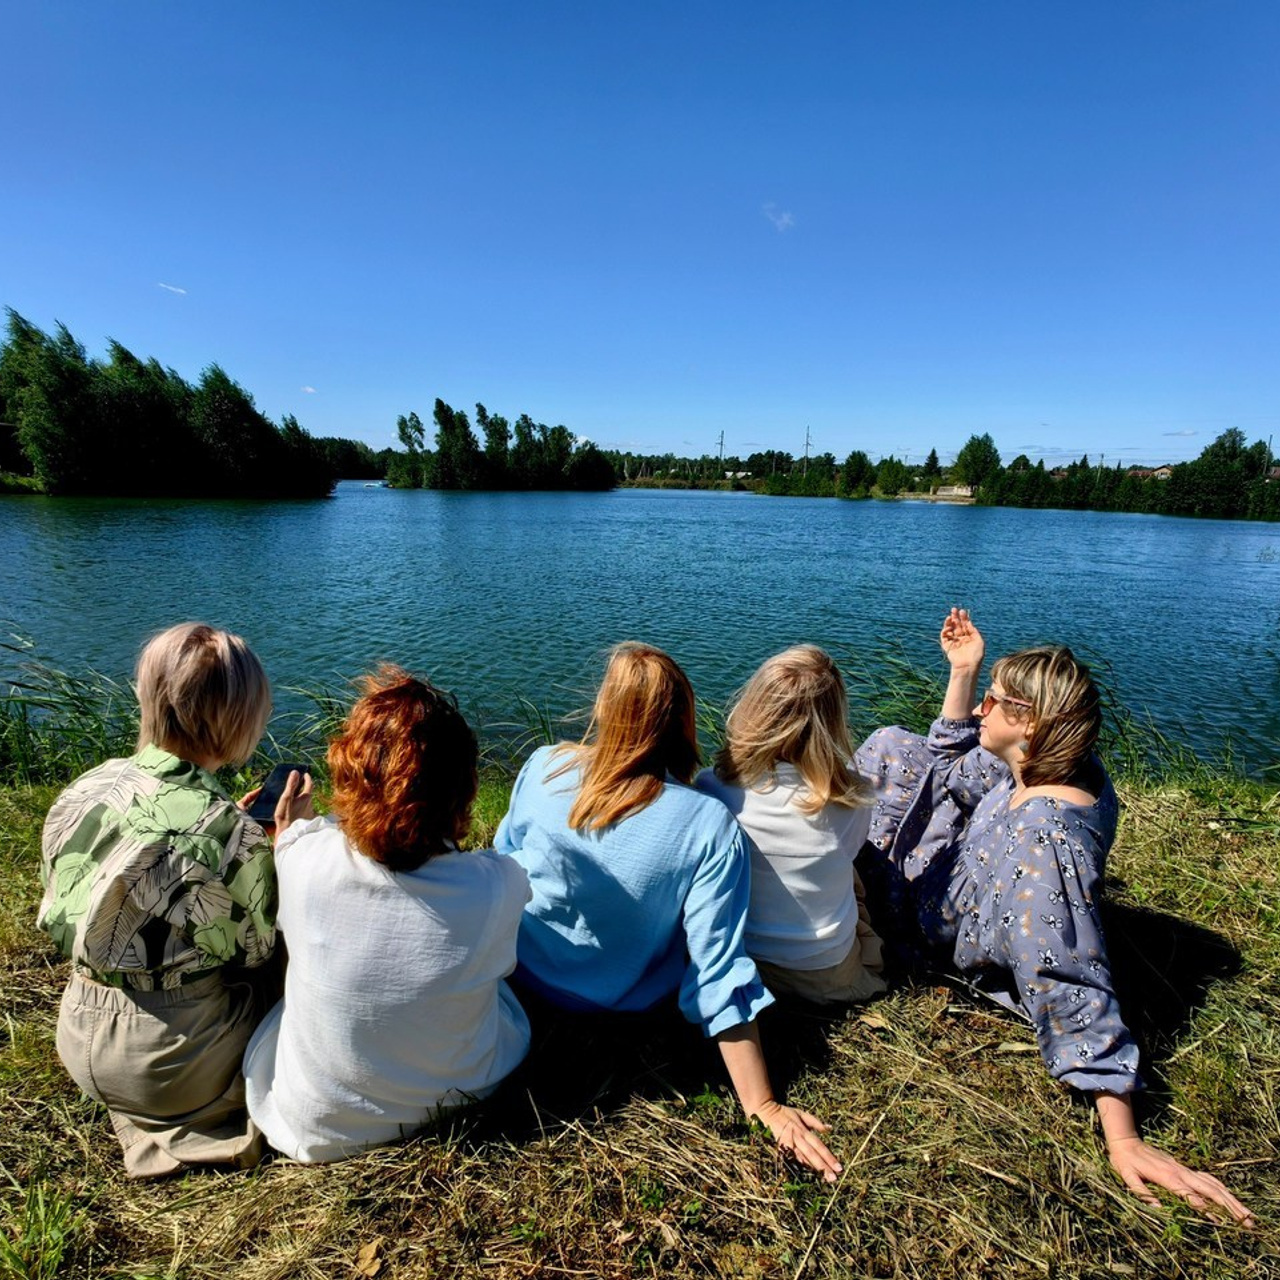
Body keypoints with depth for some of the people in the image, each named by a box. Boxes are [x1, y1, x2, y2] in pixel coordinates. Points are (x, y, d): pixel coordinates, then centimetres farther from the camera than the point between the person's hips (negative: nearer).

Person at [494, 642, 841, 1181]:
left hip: (531, 974, 2)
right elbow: (719, 971, -24)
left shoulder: (544, 768, -23)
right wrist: (763, 1106, -13)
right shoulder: (711, 827, -28)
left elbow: (504, 857, -3)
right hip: (628, 1005, -1)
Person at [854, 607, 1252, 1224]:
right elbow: (952, 765, 0)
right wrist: (963, 670, -7)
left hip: (940, 910, -7)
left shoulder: (1044, 833, -42)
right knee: (893, 748, 6)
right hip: (964, 867, 7)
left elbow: (1072, 983, -42)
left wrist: (1123, 1137, -39)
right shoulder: (1042, 767, -17)